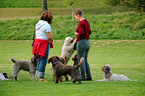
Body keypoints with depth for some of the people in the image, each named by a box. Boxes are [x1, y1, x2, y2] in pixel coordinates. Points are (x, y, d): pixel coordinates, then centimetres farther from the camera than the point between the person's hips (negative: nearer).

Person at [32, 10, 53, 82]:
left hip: (37, 41, 8)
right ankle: (41, 77, 0)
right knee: (43, 60, -2)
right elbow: (49, 37, -17)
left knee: (39, 60, 15)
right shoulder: (47, 25, -15)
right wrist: (52, 40, 2)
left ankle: (39, 76, 20)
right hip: (44, 43, -8)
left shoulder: (38, 23, 10)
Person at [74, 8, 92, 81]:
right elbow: (89, 32, 23)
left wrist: (76, 33, -6)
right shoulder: (87, 22, 12)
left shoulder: (81, 22, -14)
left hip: (81, 42, -9)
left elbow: (81, 33, -24)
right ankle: (89, 77, 15)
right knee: (85, 61, 15)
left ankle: (83, 77, 0)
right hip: (87, 42, 9)